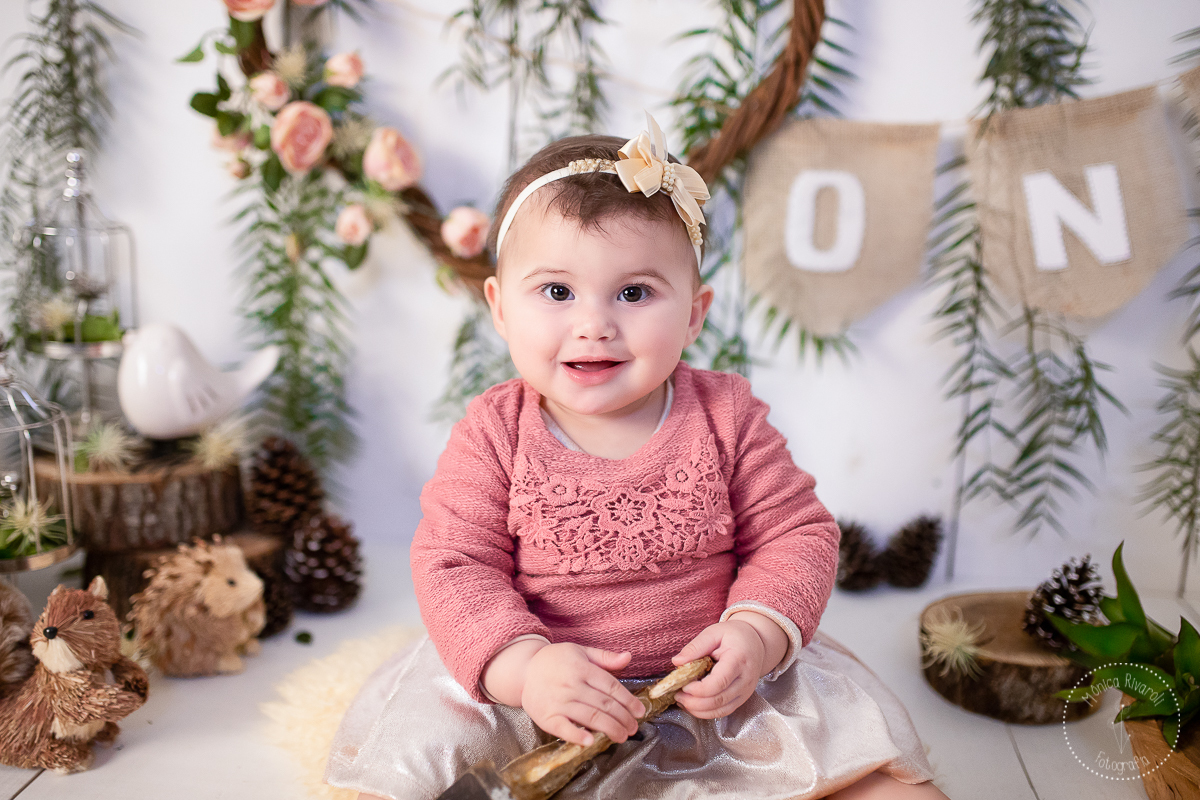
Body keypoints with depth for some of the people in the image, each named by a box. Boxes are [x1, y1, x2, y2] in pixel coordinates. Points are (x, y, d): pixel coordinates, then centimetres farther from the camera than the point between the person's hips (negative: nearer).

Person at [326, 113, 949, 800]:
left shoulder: (727, 417, -9)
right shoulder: (494, 435, -11)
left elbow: (796, 535, -4)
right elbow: (455, 565, -13)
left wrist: (755, 633, -21)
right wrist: (523, 663, -28)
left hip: (706, 684, 1)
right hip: (526, 691, 0)